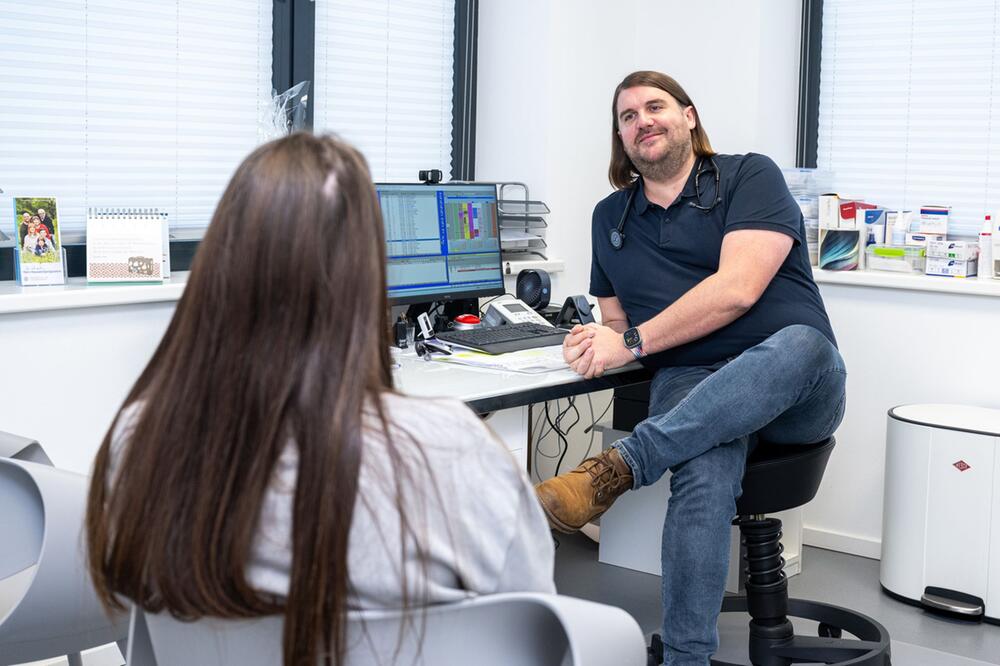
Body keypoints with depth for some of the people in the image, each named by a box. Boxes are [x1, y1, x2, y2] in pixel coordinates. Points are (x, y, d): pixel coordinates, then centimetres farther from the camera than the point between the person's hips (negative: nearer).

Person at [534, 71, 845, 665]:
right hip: (689, 384, 2)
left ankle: (617, 467, -42)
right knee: (706, 472, -35)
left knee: (801, 342, -40)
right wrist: (598, 340, -1)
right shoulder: (611, 217, 20)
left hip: (798, 389, -2)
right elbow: (617, 319, 25)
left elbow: (737, 289, -12)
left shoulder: (750, 177, 4)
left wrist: (632, 342, -14)